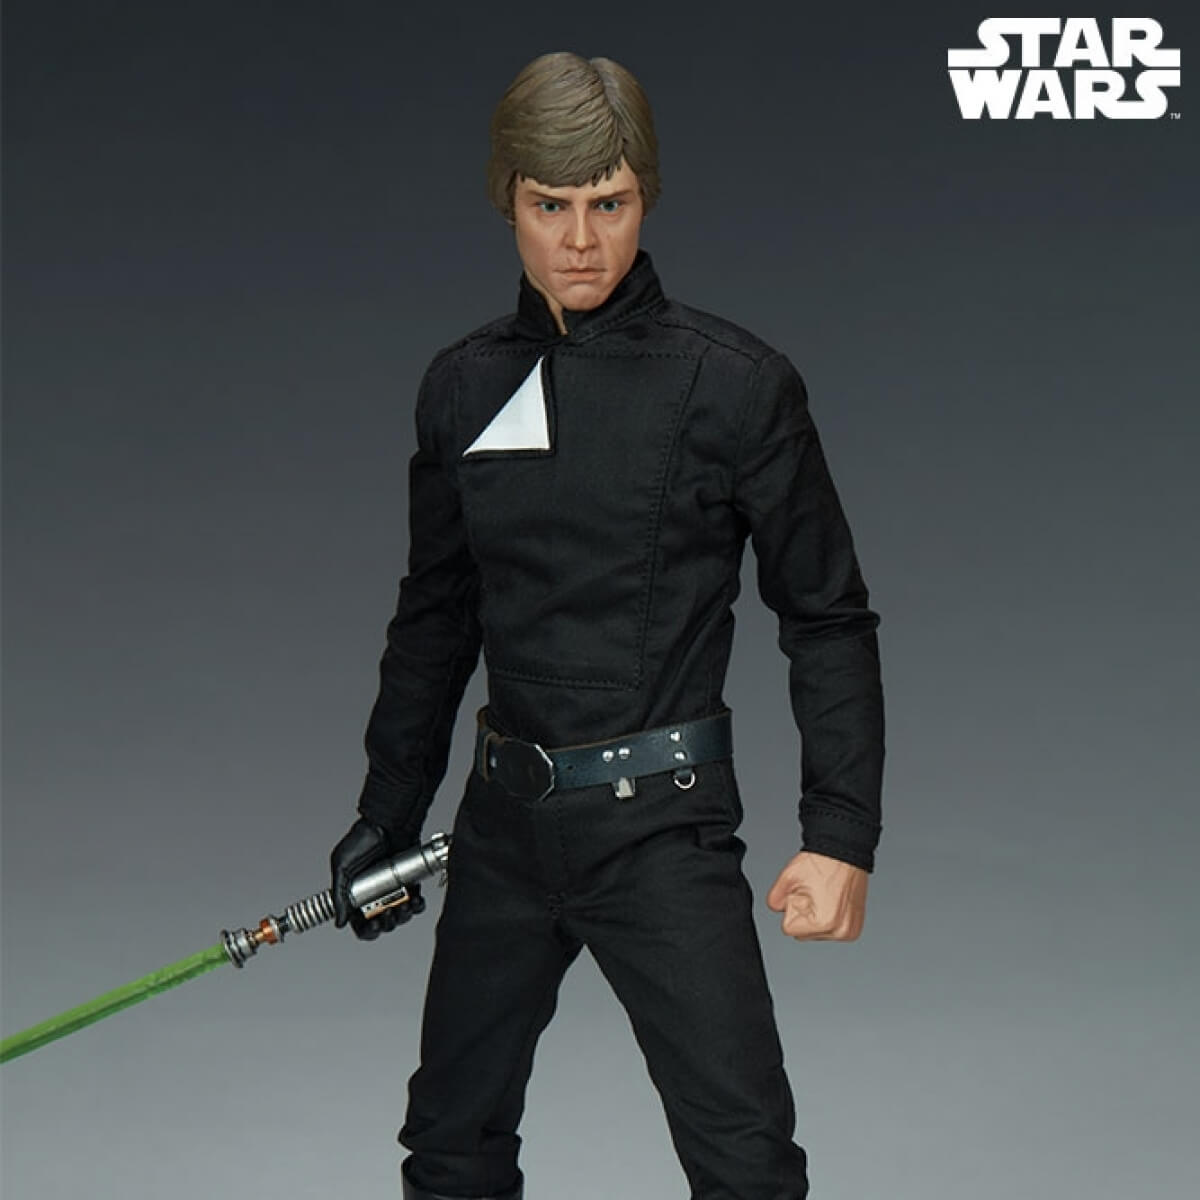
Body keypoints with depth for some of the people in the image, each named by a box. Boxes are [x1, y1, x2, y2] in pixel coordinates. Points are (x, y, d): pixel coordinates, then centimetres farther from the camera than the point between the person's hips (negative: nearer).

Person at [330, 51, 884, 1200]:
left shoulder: (734, 382, -8)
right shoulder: (463, 386, 5)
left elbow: (827, 618, -4)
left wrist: (841, 834, -11)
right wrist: (387, 814, 19)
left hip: (663, 816, -4)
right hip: (505, 816, 5)